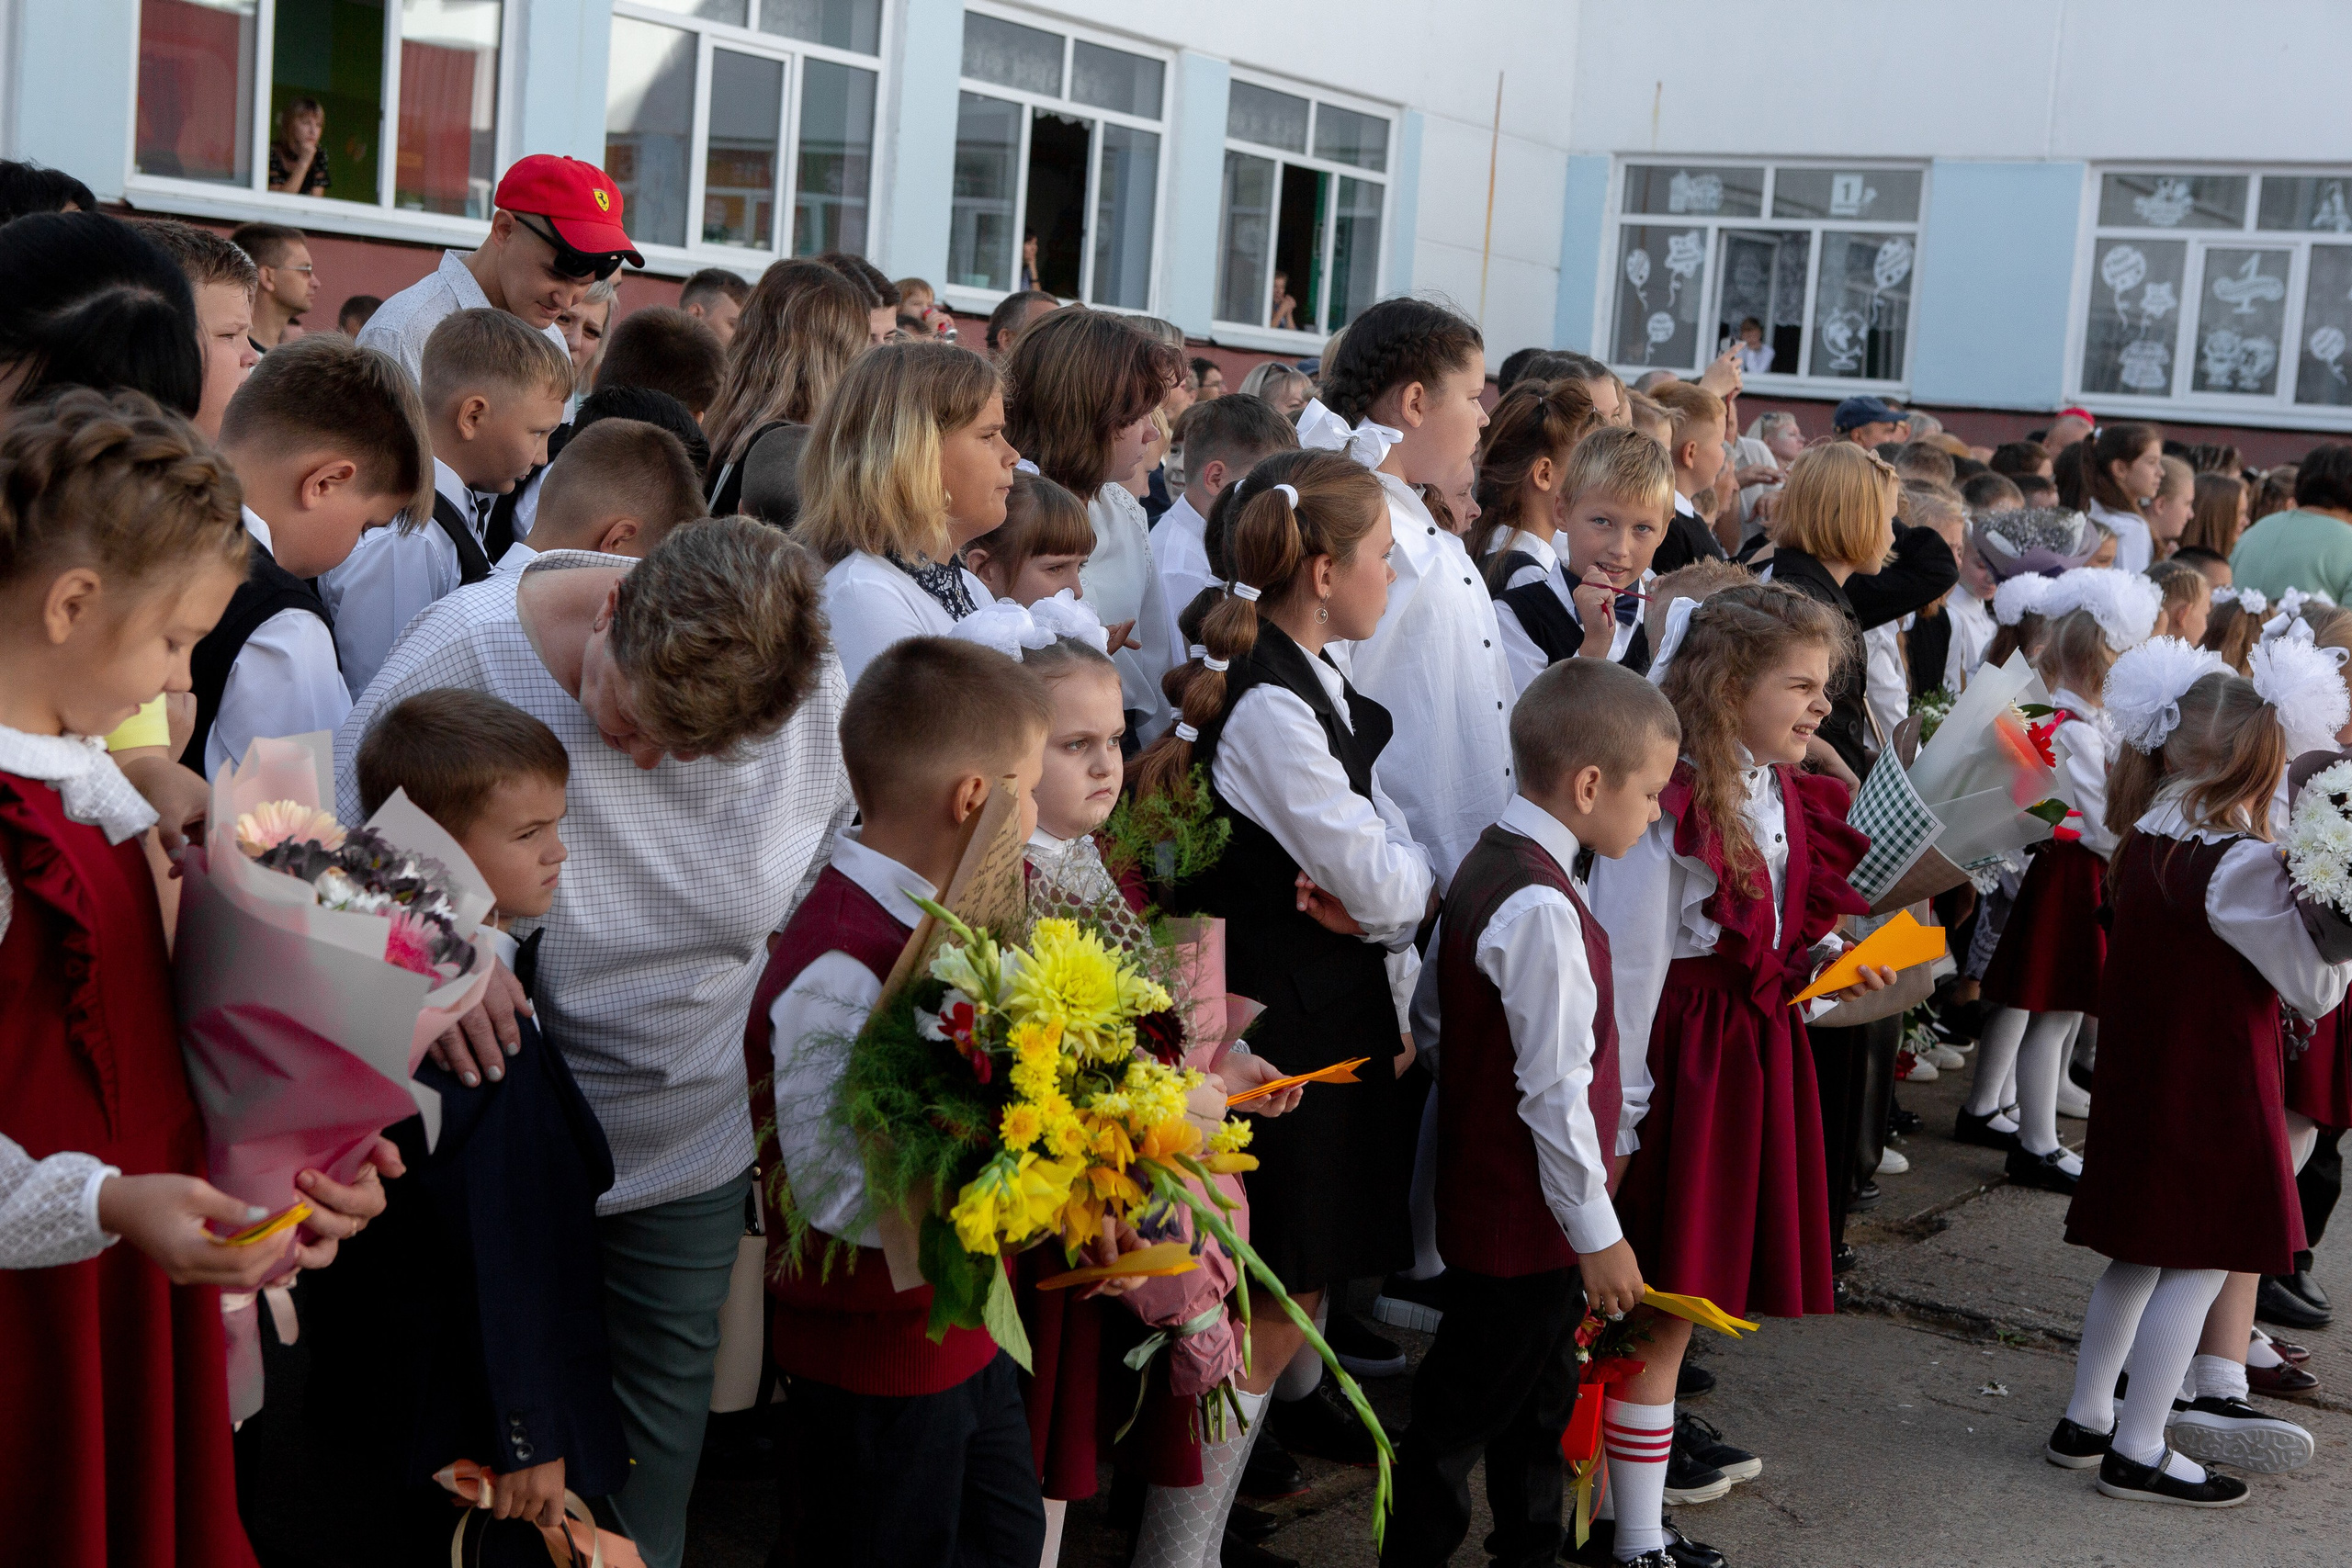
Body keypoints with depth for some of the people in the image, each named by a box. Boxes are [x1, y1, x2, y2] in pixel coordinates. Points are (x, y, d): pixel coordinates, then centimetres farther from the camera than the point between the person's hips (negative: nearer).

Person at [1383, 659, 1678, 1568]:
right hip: (1528, 1218, -10)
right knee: (1457, 1424, 3)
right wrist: (1598, 1233, -17)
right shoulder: (1543, 910, -26)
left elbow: (1430, 1015, 13)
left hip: (1481, 1187, 10)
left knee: (1538, 1400, 23)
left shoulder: (1487, 866, 6)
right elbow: (1556, 1092, -25)